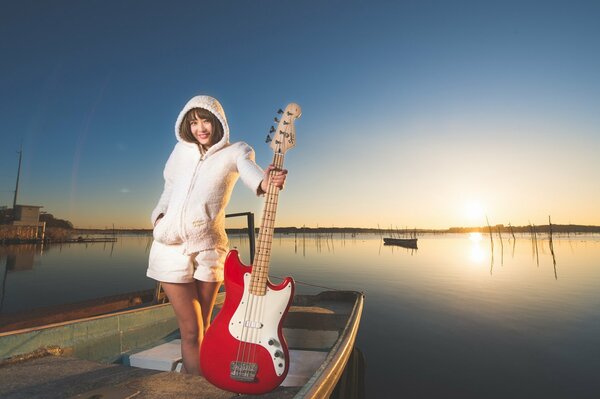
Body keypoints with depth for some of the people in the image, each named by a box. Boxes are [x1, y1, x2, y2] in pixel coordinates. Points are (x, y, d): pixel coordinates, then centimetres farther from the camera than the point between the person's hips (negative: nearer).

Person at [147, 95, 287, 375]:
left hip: (208, 248, -1)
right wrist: (159, 215, 5)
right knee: (192, 329, 3)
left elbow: (248, 168, -26)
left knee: (202, 326, 12)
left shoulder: (236, 151, -2)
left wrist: (263, 183, -49)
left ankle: (190, 375, 36)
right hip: (170, 247, 2)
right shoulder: (182, 149, 9)